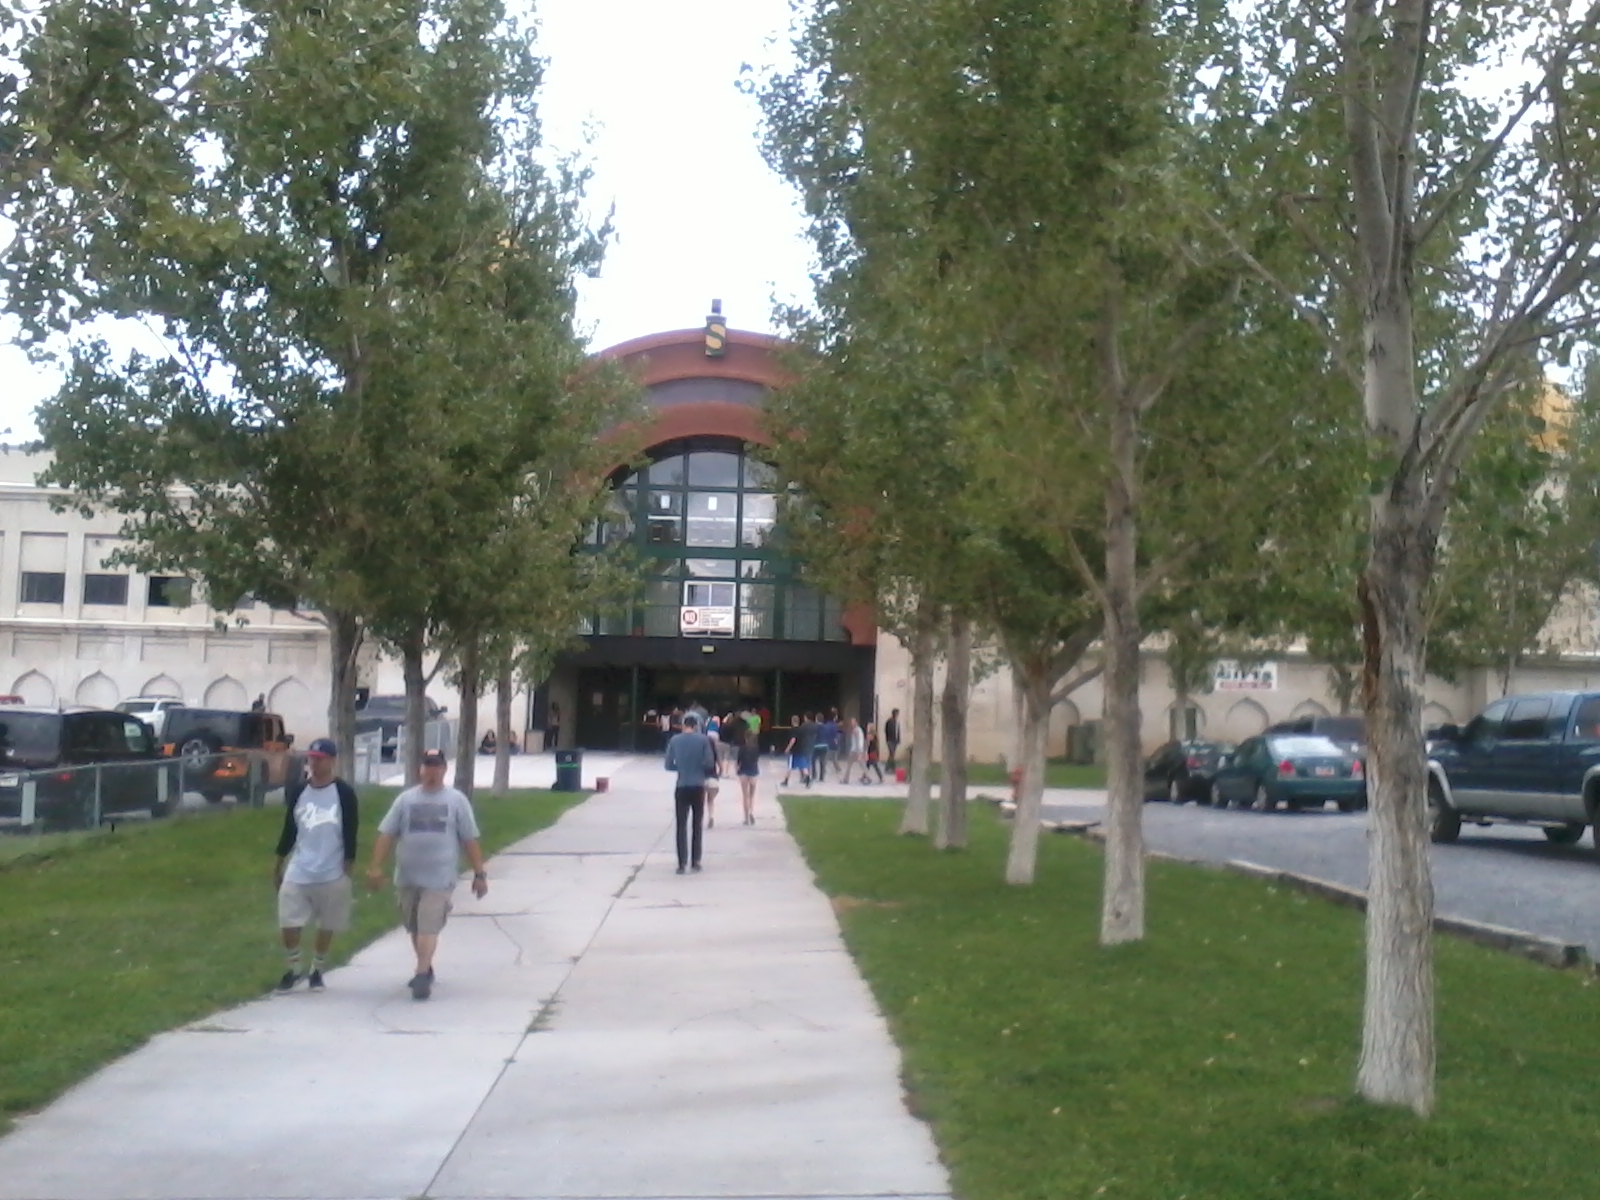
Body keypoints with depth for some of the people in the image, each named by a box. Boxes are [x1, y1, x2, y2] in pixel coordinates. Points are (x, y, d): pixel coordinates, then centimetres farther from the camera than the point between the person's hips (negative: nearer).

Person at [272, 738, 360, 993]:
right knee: (288, 923, -2)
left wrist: (348, 868, -8)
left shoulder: (344, 793, -6)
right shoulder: (297, 791, 4)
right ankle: (293, 970, 19)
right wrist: (279, 864, 12)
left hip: (332, 874, -3)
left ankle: (317, 971, 26)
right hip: (298, 872, 3)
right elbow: (289, 829, 11)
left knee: (327, 925, 8)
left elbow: (350, 833, -5)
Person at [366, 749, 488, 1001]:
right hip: (407, 877, 4)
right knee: (415, 928, 15)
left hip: (439, 878, -4)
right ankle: (425, 968, 32)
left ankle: (422, 975, -16)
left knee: (429, 928, -14)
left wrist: (479, 873, 0)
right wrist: (376, 867, -4)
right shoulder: (406, 799, 7)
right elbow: (386, 834, 5)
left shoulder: (457, 800, 2)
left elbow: (470, 840, 2)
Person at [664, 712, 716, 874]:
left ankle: (682, 863, -6)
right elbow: (710, 763, -8)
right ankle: (695, 861, 12)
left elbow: (669, 765, 2)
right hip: (698, 787, 0)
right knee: (697, 825, 11)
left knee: (681, 826, 2)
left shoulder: (674, 740, -1)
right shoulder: (703, 739, -4)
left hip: (682, 787, 0)